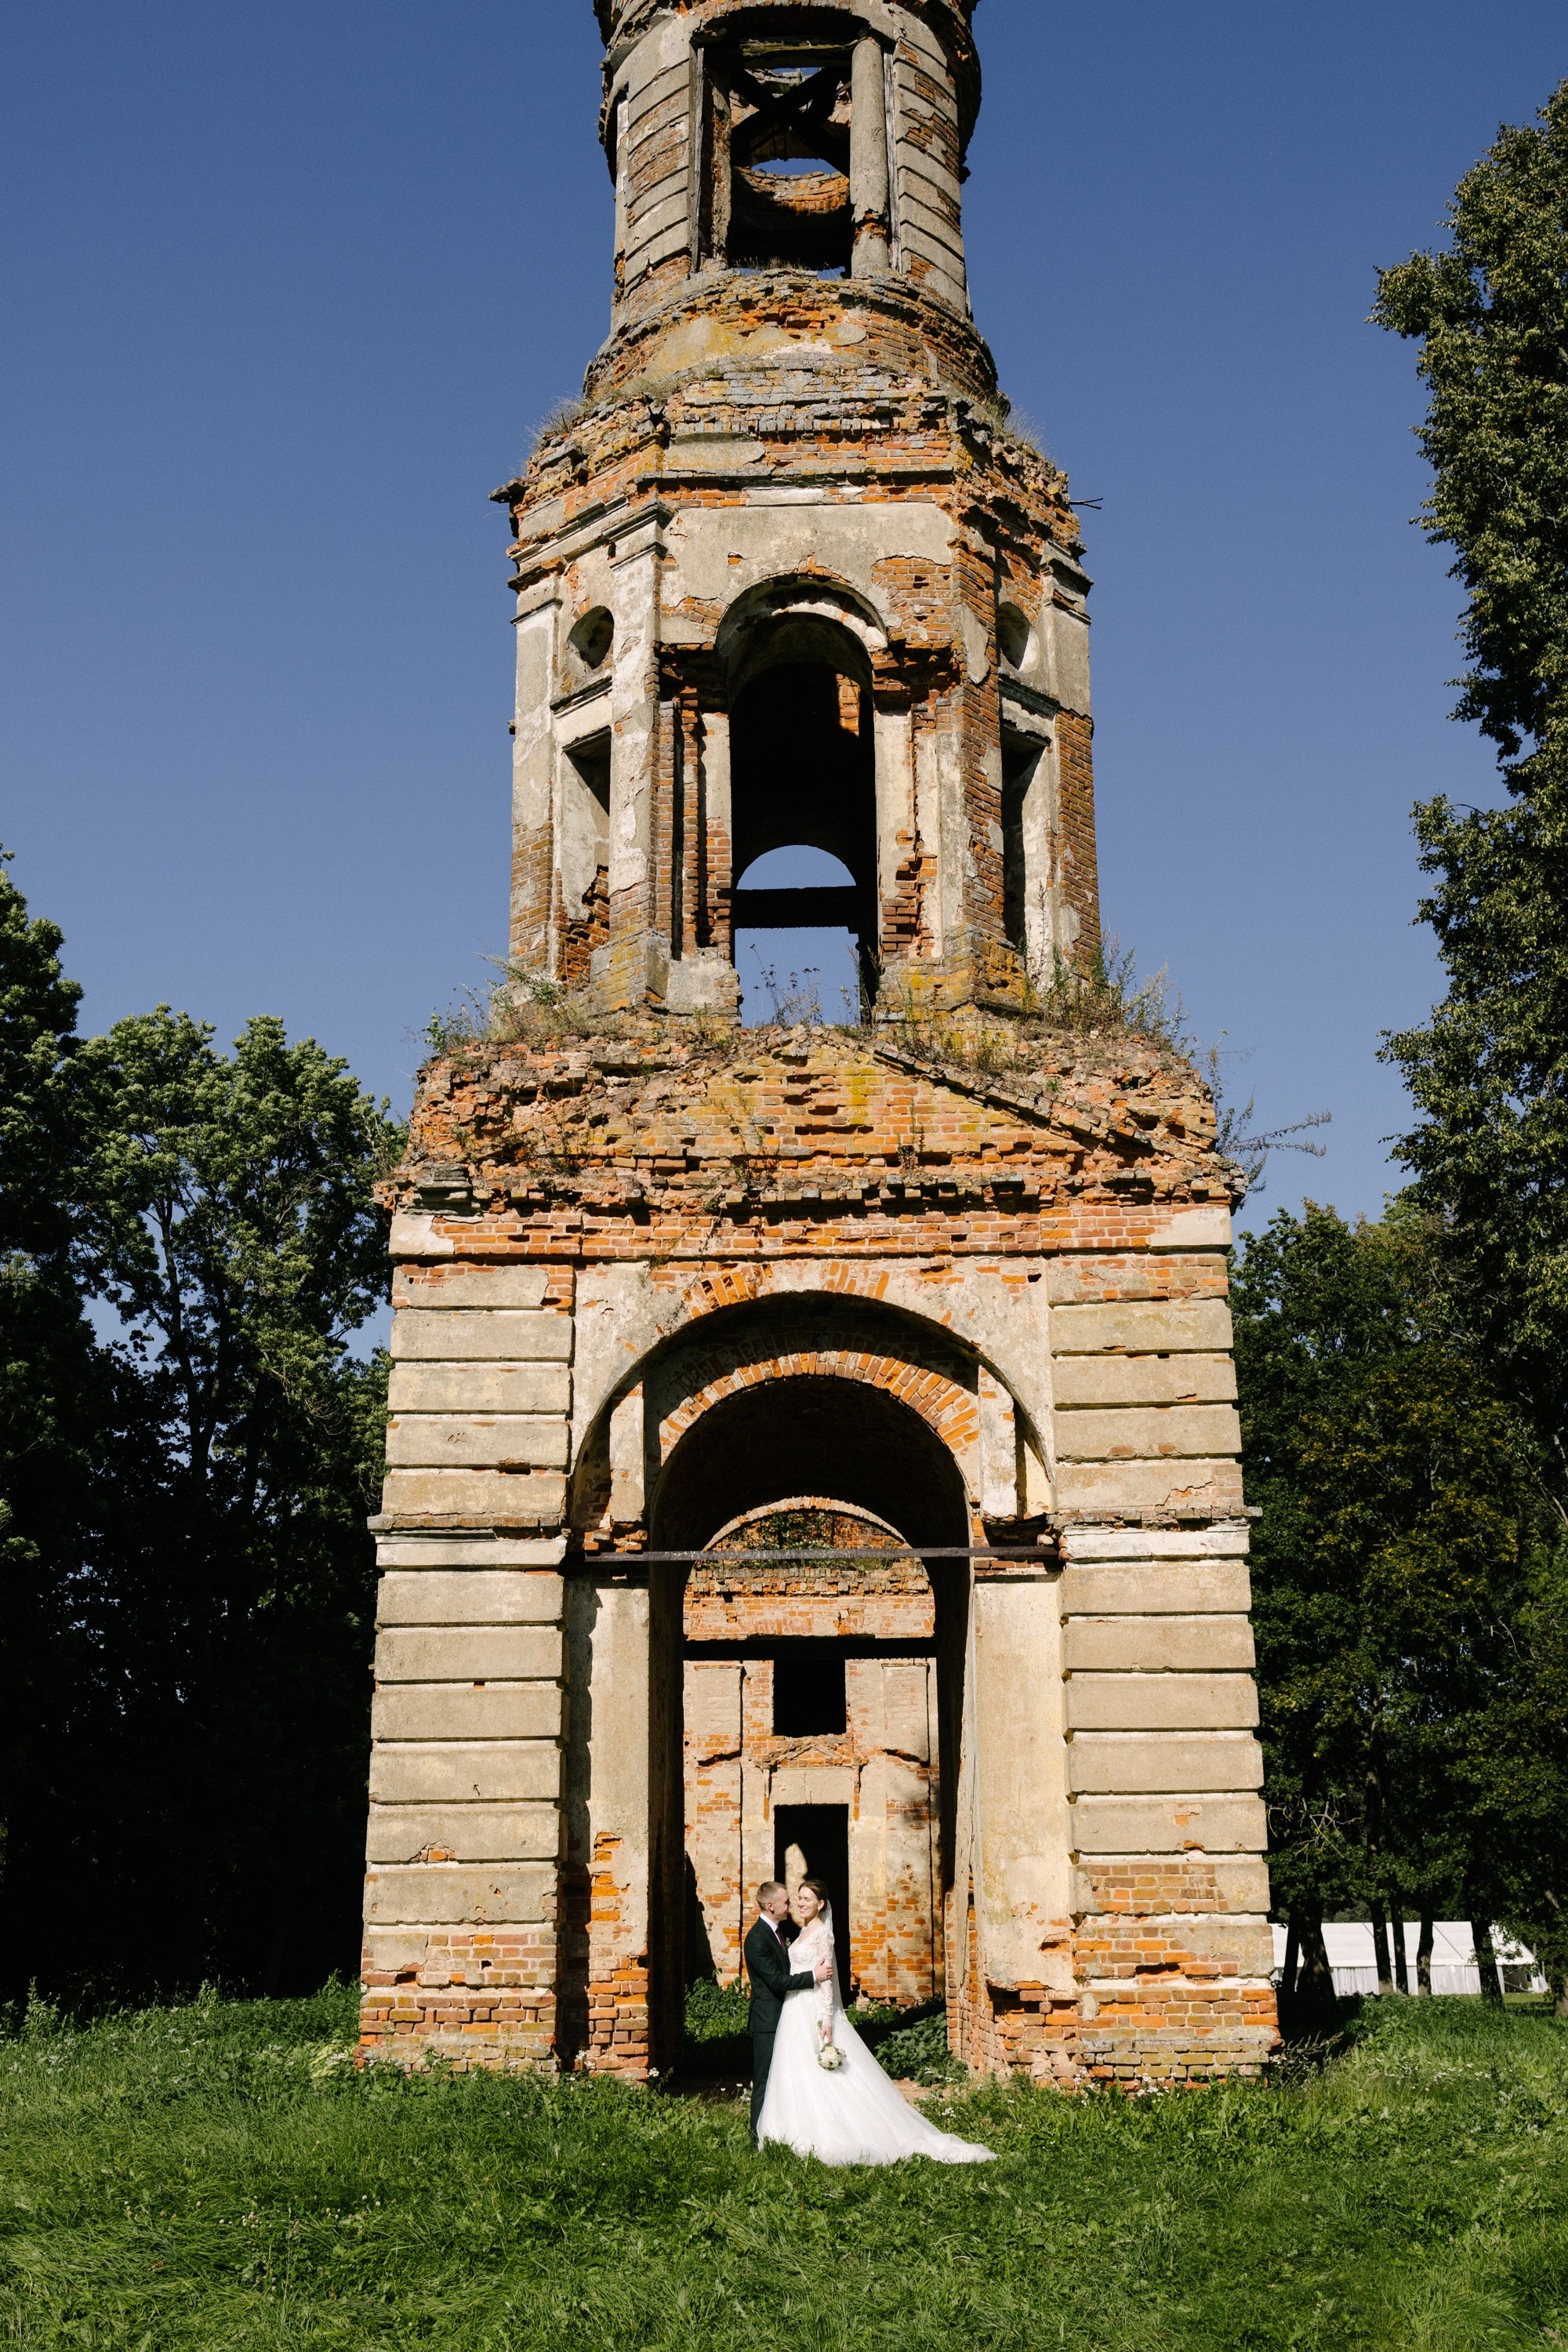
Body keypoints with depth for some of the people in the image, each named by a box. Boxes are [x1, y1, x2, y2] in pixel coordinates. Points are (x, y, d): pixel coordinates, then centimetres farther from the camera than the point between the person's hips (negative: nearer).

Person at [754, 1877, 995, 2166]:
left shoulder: (821, 1933, -12)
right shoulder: (805, 1931, 14)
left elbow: (826, 1979, -17)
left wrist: (826, 2022, -22)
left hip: (814, 2013, -9)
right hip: (797, 2012, 9)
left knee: (819, 2076, -7)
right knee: (801, 2079, 8)